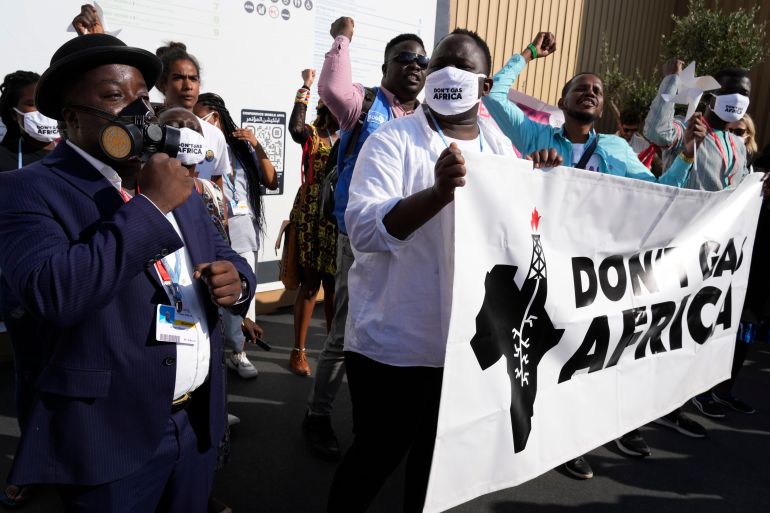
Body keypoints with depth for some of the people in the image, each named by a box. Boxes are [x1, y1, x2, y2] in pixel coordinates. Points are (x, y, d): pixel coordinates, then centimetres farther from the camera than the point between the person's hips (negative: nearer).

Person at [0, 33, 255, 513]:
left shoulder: (175, 182, 8)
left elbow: (224, 256, 13)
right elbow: (52, 293, -27)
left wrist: (235, 280, -10)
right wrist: (149, 206, -24)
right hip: (111, 434, -5)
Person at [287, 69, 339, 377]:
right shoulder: (313, 134, -2)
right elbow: (295, 128, -26)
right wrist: (305, 88, -19)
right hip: (312, 216, -4)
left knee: (334, 282, 12)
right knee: (310, 282, -1)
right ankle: (298, 351, 10)